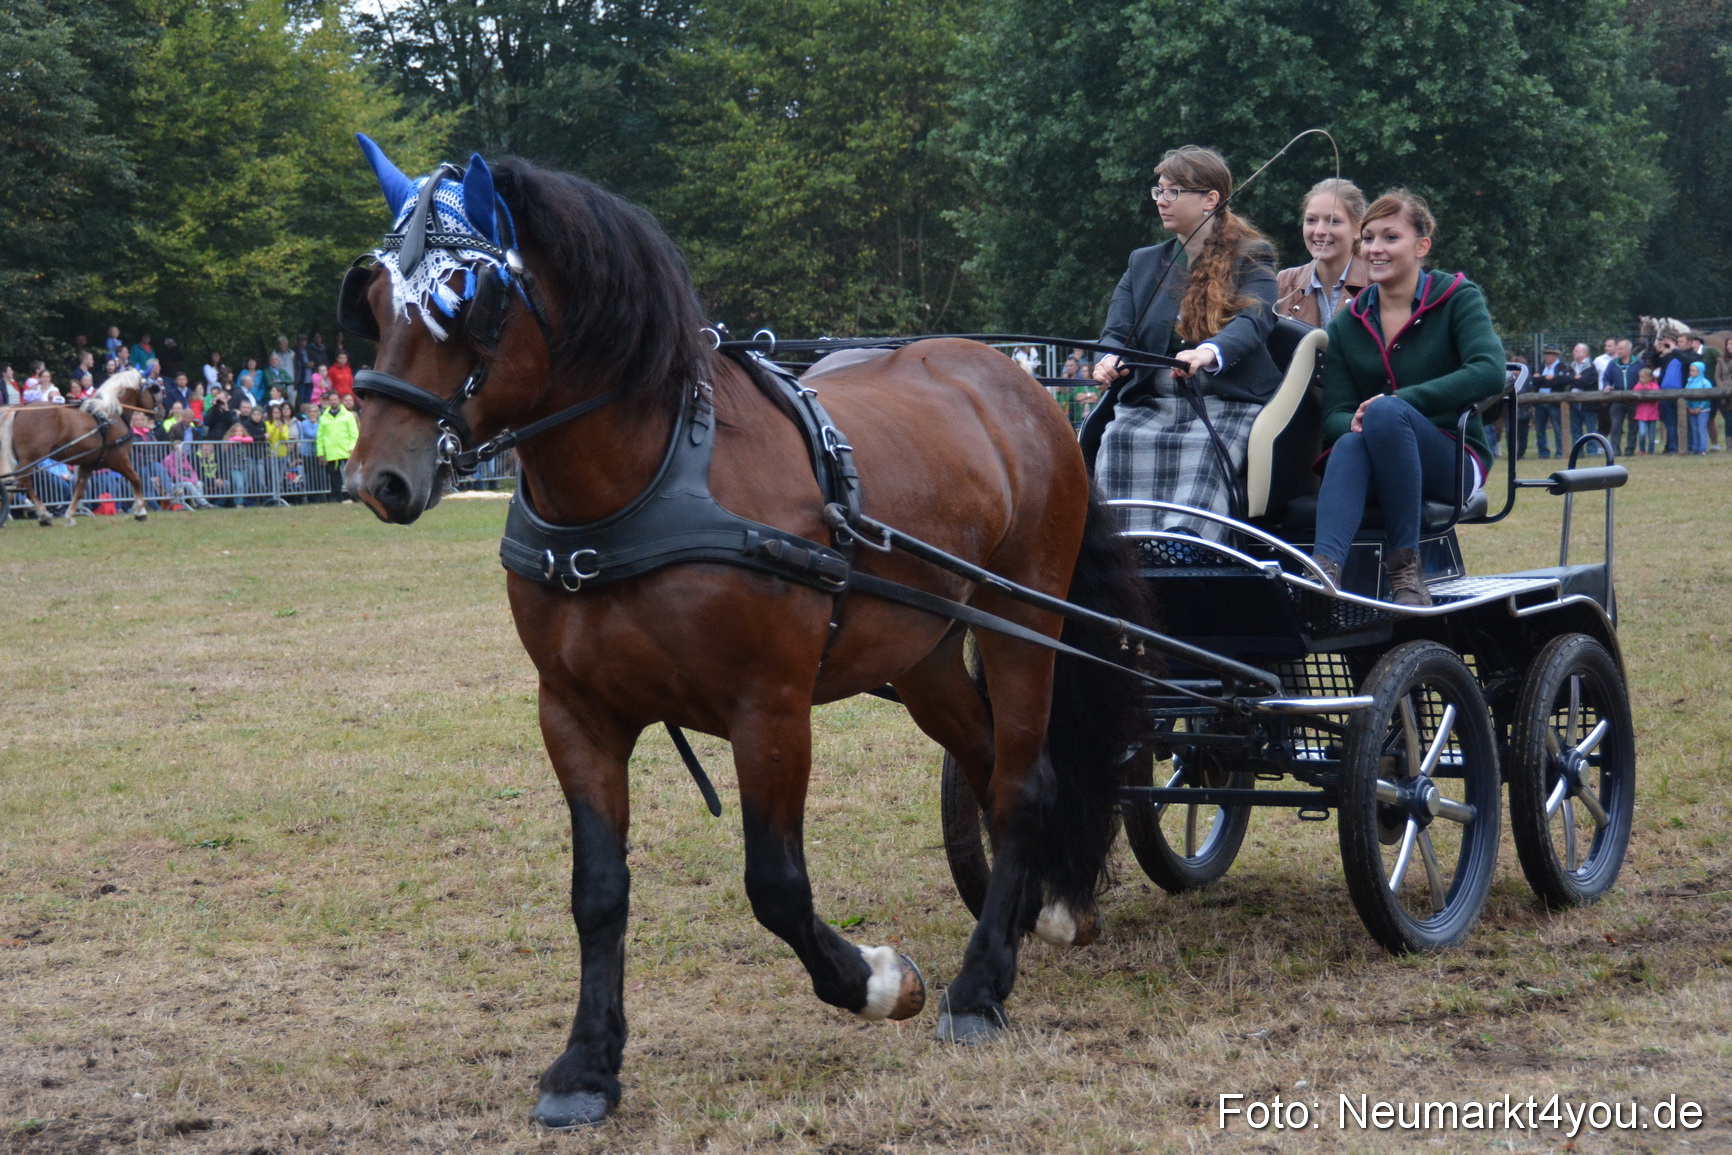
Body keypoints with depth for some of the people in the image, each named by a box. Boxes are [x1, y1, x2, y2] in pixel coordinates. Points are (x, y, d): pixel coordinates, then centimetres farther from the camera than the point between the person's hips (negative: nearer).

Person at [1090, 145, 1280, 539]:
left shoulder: (1252, 258, 9)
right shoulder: (1143, 262, 23)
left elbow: (1254, 322, -11)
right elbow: (1117, 332, 11)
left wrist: (1209, 353, -34)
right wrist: (1110, 361, -16)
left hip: (1225, 406, -3)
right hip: (1149, 405, 3)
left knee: (1203, 452, -36)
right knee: (1118, 441, -31)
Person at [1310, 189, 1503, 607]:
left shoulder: (1457, 298, 1)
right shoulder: (1347, 324, 12)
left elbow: (1489, 373, -16)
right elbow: (1333, 412, 4)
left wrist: (1400, 400, -24)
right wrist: (1353, 423, -22)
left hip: (1452, 465, -2)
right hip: (1379, 469, 3)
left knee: (1386, 410, -33)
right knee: (1350, 444, -33)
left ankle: (1406, 566, -33)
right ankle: (1325, 570, -57)